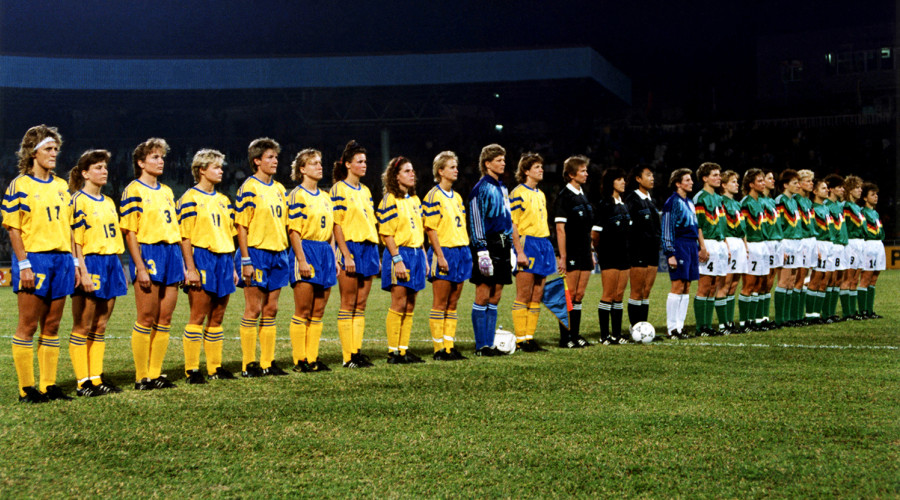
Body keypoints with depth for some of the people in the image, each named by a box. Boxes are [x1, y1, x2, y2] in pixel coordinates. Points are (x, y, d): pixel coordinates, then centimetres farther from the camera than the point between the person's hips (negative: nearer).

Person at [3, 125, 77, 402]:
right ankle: (26, 388, 4)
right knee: (28, 326, -1)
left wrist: (74, 262, 12)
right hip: (34, 258, -6)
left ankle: (49, 385, 12)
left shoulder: (61, 186, 14)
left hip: (61, 259, 6)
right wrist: (24, 264, -15)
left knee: (51, 326, 8)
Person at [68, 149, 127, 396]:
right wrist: (83, 272, -18)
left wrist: (120, 270, 17)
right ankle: (82, 382, 0)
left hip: (111, 264, 7)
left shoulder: (108, 202, 17)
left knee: (100, 325, 8)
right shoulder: (78, 200, -6)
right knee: (83, 326, -2)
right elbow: (75, 241, -11)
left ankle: (97, 377, 12)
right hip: (91, 264, -7)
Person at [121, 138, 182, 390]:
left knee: (165, 318, 5)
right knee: (147, 319, -4)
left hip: (171, 253, 7)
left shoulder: (166, 191, 17)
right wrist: (140, 267, -17)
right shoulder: (134, 190, -4)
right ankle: (141, 377, 3)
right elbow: (130, 232, -10)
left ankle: (155, 373, 12)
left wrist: (181, 262, 15)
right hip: (148, 253, -7)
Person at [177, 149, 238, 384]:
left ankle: (215, 367, 13)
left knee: (217, 318, 8)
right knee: (198, 316, -6)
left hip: (223, 259, 7)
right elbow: (185, 236, -10)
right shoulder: (190, 198, -4)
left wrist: (232, 266, 17)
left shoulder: (223, 200, 17)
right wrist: (190, 268, -16)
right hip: (202, 258, -7)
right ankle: (192, 370, -2)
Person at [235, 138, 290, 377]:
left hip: (278, 253, 7)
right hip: (256, 252, -7)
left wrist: (284, 253, 13)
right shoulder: (248, 188, -8)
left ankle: (268, 362, 13)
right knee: (254, 309, -3)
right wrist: (246, 260, -16)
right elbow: (241, 226, -11)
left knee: (270, 310, 8)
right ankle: (248, 364, 4)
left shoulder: (279, 189, 14)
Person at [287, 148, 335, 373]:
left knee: (318, 312, 7)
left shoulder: (325, 197, 17)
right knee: (303, 312, -5)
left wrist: (334, 259, 14)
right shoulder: (298, 195, -5)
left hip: (325, 252, 7)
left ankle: (312, 358, 10)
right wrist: (302, 260, -18)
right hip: (307, 251, -7)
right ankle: (300, 360, -1)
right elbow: (294, 230, -12)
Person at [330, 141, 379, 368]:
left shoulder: (365, 191, 17)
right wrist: (346, 255, -18)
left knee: (361, 304, 7)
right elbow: (337, 225, -11)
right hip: (350, 247, -7)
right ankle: (348, 356, -1)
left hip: (369, 248, 7)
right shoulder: (339, 189, -5)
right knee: (348, 304, -4)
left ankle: (357, 351, 9)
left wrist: (377, 254, 14)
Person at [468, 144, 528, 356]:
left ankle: (489, 344, 13)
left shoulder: (502, 189, 17)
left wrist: (518, 251, 18)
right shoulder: (480, 189, -8)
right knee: (482, 297, -4)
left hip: (502, 248, 8)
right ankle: (481, 346, 0)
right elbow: (476, 222, -13)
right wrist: (481, 251, -20)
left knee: (495, 299, 9)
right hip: (488, 247, -8)